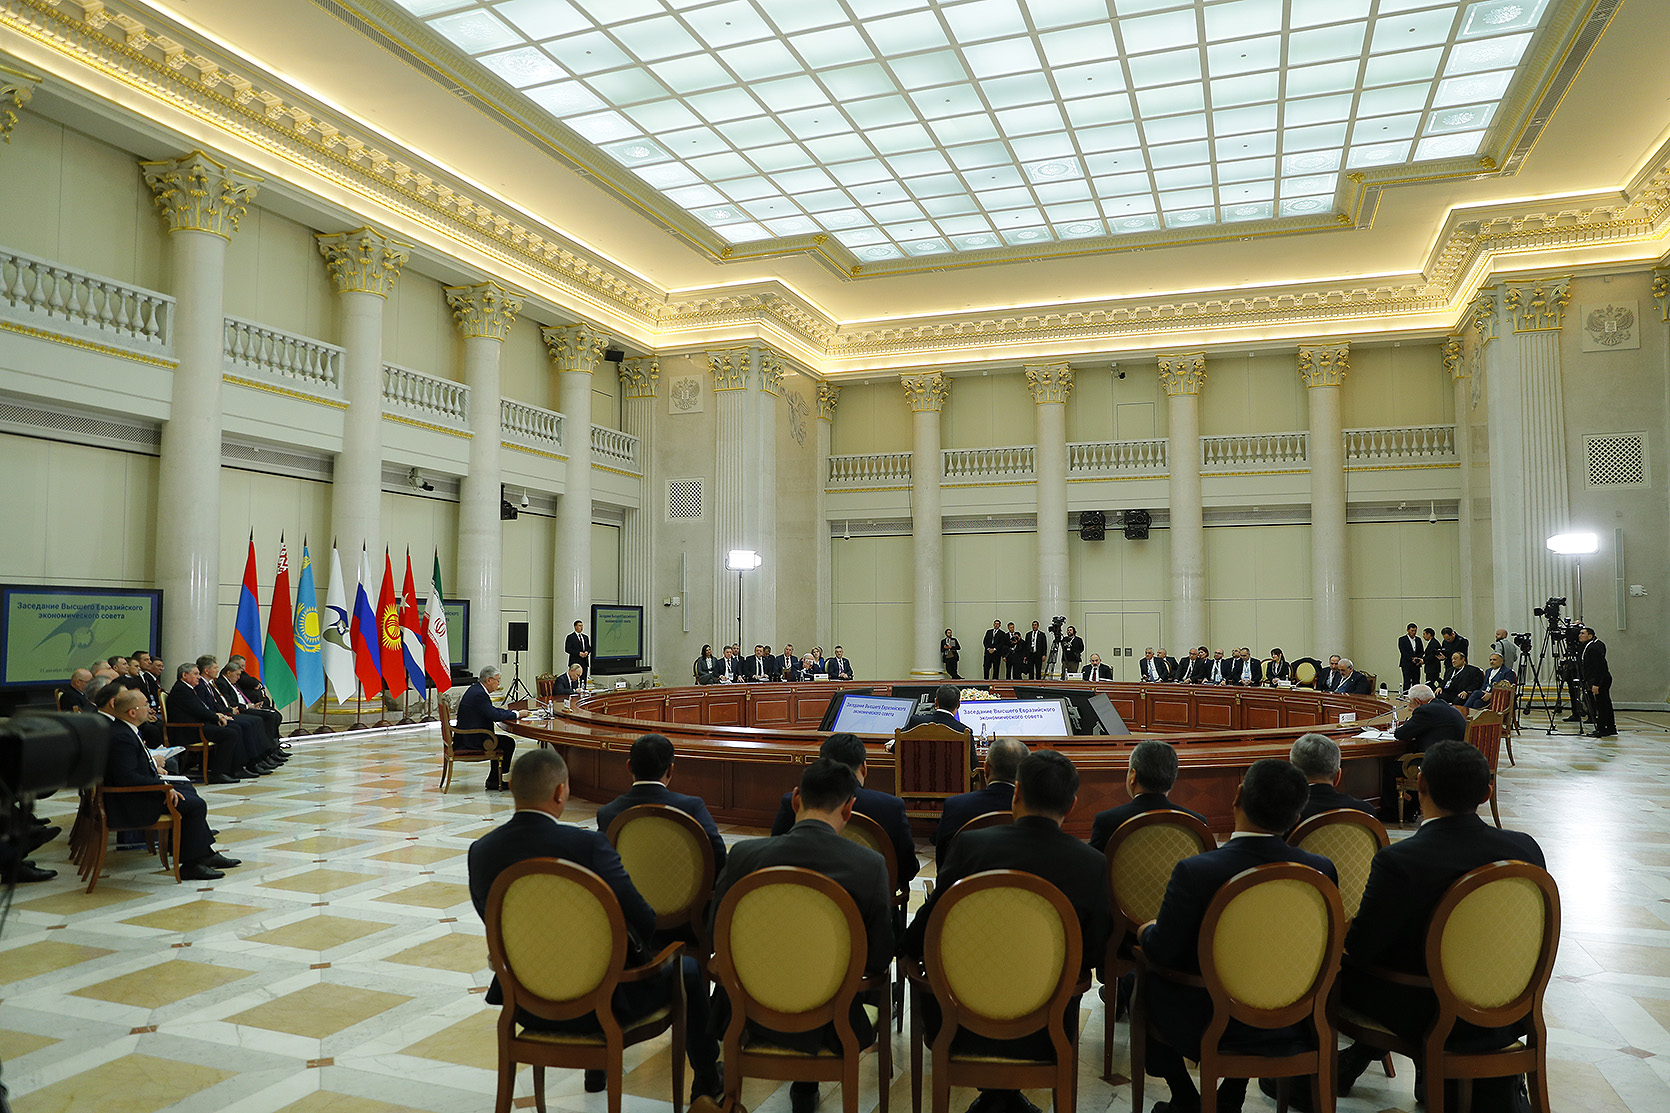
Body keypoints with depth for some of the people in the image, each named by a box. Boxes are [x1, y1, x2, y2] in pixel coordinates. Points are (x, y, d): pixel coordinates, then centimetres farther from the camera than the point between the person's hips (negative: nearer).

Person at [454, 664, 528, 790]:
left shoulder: (475, 689, 11)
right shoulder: (479, 694, -21)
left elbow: (492, 710, 17)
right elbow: (495, 716, -25)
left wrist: (512, 712, 5)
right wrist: (517, 714, -13)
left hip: (468, 736, 11)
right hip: (471, 740, -11)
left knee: (505, 741, 18)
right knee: (508, 743, -7)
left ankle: (494, 780, 19)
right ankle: (493, 780, 4)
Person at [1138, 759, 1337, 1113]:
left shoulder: (1194, 871, -27)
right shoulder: (1322, 870, -15)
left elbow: (1162, 952, -16)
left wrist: (1146, 932, 8)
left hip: (1206, 1029, -4)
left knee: (1147, 984, 25)